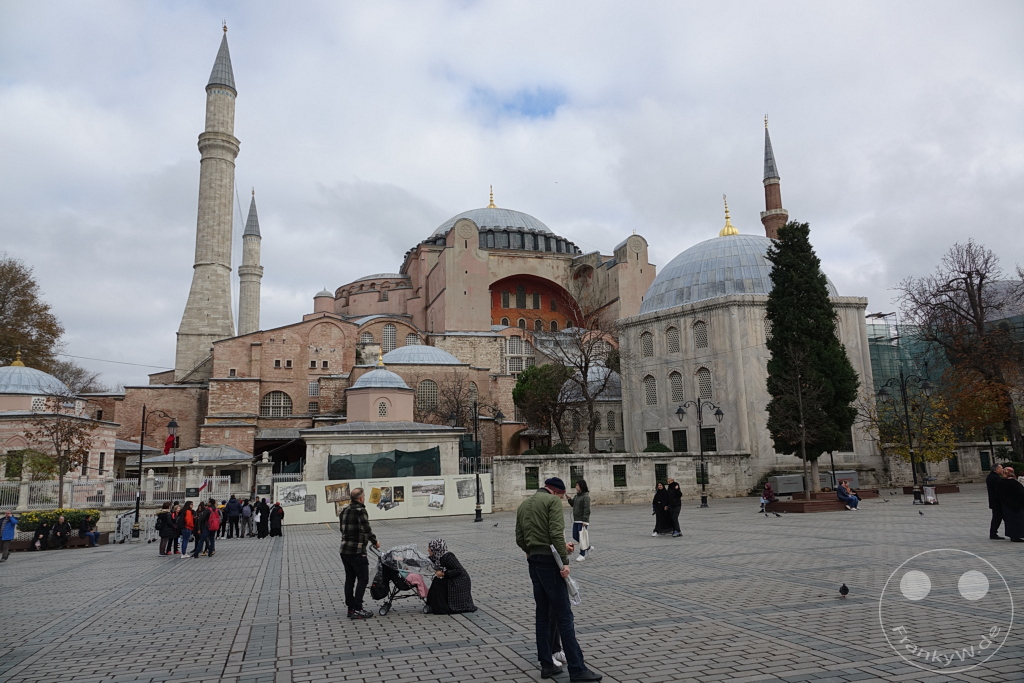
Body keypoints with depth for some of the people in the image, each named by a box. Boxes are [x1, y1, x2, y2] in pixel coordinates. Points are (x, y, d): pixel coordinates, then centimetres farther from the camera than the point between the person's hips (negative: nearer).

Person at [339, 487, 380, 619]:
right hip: (357, 551, -8)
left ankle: (350, 608, 19)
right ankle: (357, 609, -3)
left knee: (349, 579, 14)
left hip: (344, 550, 8)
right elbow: (366, 529, -22)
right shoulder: (360, 510, -14)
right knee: (363, 579, -1)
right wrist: (375, 541, -8)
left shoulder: (344, 510, 11)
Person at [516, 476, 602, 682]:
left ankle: (546, 665, 17)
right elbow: (556, 533, -18)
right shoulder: (553, 501, -6)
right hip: (549, 561, -8)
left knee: (542, 614, 14)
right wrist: (565, 561, -17)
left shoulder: (523, 505, 17)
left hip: (533, 562, 8)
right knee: (564, 616, -5)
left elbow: (520, 539, 15)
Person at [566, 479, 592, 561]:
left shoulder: (586, 497, -14)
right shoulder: (577, 496, 12)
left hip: (582, 521, -9)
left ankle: (582, 554, 9)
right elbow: (573, 504, 22)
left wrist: (584, 520, -22)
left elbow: (587, 509, -18)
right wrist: (569, 499, 4)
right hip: (576, 520, 9)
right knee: (575, 537, 11)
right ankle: (588, 547, 27)